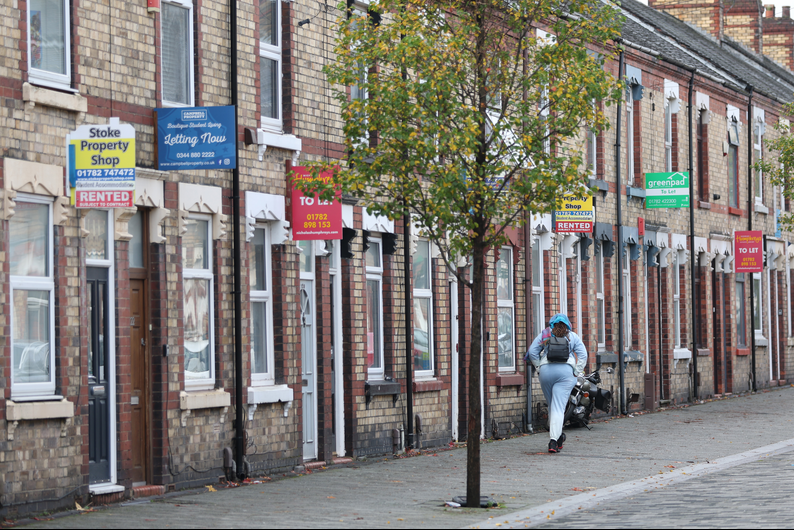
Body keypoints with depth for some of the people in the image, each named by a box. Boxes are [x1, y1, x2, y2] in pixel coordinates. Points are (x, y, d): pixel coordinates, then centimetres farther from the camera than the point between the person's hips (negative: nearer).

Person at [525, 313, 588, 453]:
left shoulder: (545, 335, 13)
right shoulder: (573, 337, 13)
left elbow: (532, 352, 6)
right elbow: (583, 355, 6)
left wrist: (539, 368, 12)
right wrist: (576, 372, 8)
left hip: (546, 370, 1)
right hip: (566, 371, -1)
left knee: (551, 406, 17)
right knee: (558, 407, -6)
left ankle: (557, 435, 21)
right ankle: (554, 440, -17)